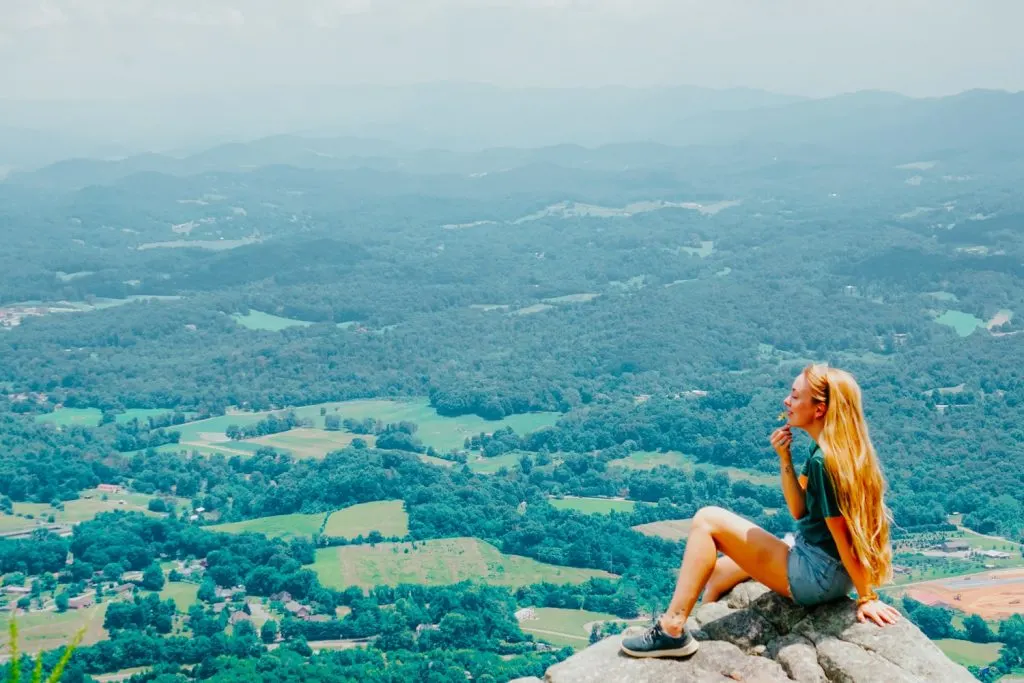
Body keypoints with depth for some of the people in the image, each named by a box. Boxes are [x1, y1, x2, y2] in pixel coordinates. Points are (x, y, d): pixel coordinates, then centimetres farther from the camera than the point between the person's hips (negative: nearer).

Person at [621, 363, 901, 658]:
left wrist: (867, 597, -13)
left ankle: (671, 631, -10)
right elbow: (800, 510, 8)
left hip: (816, 576, -10)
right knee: (718, 571, 22)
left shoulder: (824, 460, -22)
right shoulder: (832, 448, 8)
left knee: (708, 521, -10)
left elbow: (843, 537, -19)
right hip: (823, 570, 10)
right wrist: (785, 458, -4)